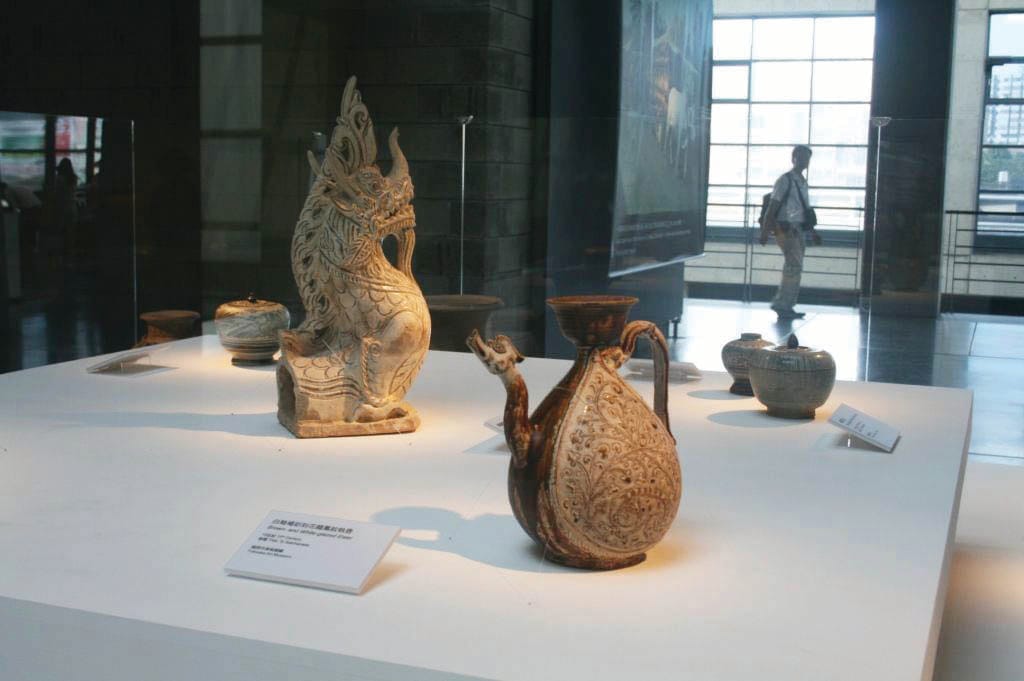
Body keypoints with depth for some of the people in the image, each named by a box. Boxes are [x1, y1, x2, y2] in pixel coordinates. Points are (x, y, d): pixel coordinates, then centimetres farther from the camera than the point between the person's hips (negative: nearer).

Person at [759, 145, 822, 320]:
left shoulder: (803, 182, 17)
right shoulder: (785, 180, -7)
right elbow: (772, 207, -12)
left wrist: (812, 232, 24)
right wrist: (765, 231, -18)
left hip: (798, 230, 9)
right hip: (785, 228, -9)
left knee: (794, 268, 10)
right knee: (795, 266, -15)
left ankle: (786, 307, 16)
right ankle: (782, 304, -9)